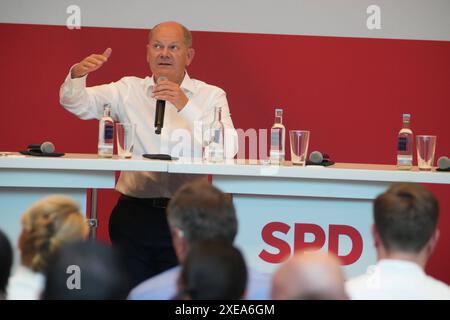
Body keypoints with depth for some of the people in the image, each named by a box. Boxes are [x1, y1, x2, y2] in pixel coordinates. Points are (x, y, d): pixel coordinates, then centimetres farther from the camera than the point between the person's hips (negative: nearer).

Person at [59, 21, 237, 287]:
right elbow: (75, 103, 3)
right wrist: (77, 74, -18)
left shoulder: (211, 96, 4)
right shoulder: (129, 90, 10)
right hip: (134, 212, 2)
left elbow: (229, 149, -11)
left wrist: (186, 106, -19)